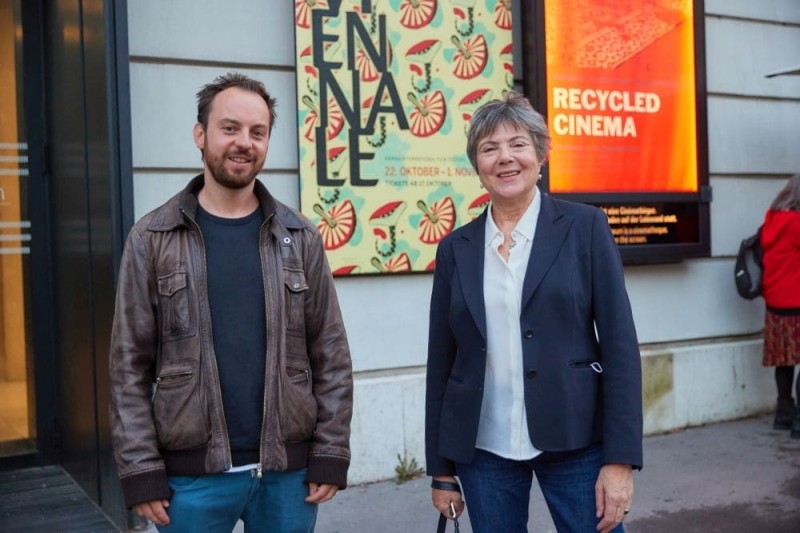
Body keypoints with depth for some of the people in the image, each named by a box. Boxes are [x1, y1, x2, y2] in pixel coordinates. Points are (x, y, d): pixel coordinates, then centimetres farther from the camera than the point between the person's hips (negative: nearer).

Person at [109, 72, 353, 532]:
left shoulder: (300, 238, 4)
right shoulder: (153, 239, 0)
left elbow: (331, 354, 3)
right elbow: (130, 364, -1)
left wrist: (331, 454, -2)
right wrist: (140, 468, -6)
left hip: (288, 468, 1)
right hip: (192, 474, -1)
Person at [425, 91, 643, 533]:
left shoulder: (584, 227, -2)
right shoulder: (456, 248, 4)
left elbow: (620, 344, -5)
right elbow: (441, 361, 7)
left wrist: (621, 459, -10)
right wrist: (441, 468, 8)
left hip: (574, 441, -2)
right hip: (483, 451, 2)